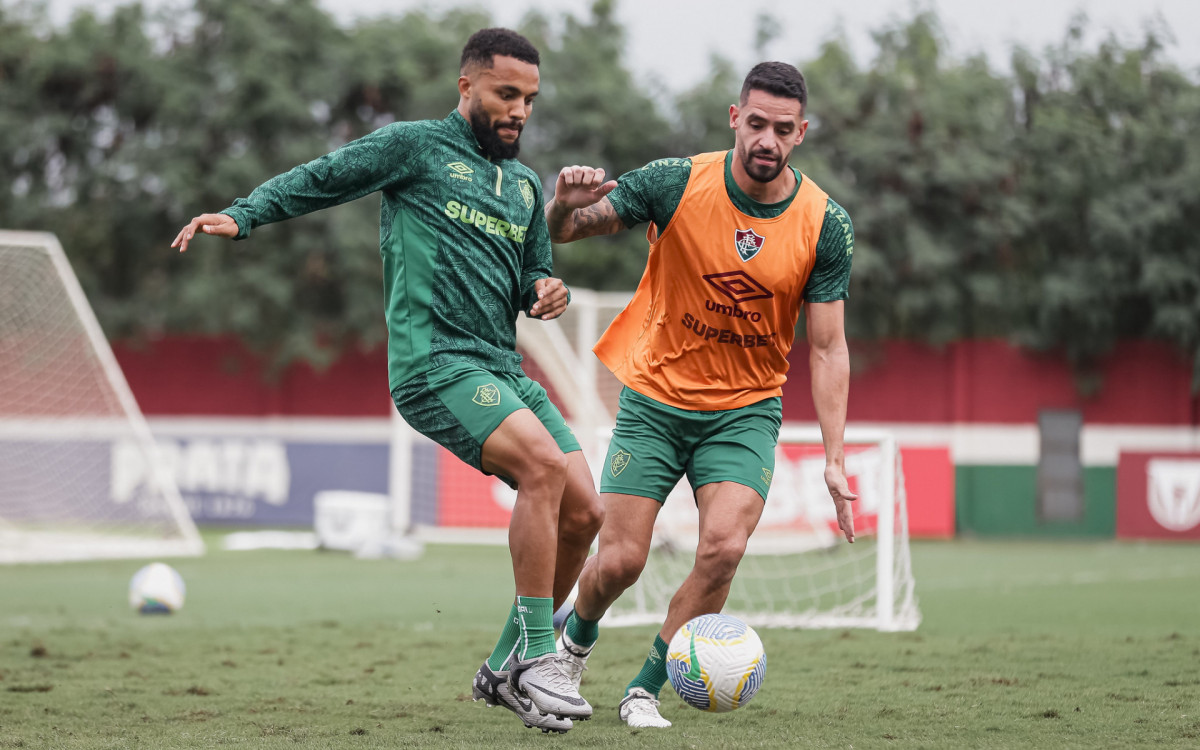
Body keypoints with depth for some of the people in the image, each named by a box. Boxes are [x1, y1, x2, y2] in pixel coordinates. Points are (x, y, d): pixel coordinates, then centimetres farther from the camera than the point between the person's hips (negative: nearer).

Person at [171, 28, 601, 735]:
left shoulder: (526, 185, 22)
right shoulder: (415, 146, 2)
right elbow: (319, 179, 1)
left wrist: (544, 292, 6)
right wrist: (242, 215, -13)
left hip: (504, 369, 8)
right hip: (435, 360, -8)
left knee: (584, 513, -2)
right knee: (543, 463, -29)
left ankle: (506, 668, 13)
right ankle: (536, 659, -22)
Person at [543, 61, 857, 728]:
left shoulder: (826, 226, -9)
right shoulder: (677, 184, -14)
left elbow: (827, 350, -5)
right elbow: (560, 232, -7)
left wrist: (834, 459, -12)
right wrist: (565, 204, -32)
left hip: (746, 410, 1)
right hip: (654, 399, -1)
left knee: (723, 548, -20)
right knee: (619, 561, -6)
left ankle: (645, 689, 0)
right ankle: (576, 638, 30)